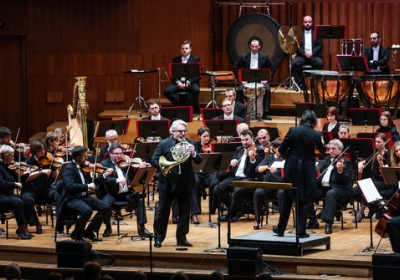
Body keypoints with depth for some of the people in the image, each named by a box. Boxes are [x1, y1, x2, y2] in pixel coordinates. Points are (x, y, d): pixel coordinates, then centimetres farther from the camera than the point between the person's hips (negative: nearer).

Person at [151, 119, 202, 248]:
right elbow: (154, 161, -5)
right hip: (168, 182, -3)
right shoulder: (163, 144, -3)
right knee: (162, 212, 2)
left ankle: (181, 238, 18)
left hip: (185, 182, 3)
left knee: (185, 212, 8)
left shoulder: (190, 143, 4)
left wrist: (193, 153, -24)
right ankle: (158, 238, 11)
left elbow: (199, 161, -3)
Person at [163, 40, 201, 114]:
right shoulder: (175, 60, 15)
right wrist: (177, 82, -13)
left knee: (196, 90, -37)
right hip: (178, 82, 2)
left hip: (191, 83, -2)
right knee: (167, 91, -25)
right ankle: (180, 105, -8)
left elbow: (198, 75, -2)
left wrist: (188, 82, -17)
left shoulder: (196, 59, 8)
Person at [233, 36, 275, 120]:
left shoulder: (264, 57, 4)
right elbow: (235, 68, 8)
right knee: (240, 90, -28)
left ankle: (266, 113, -22)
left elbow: (272, 68, 8)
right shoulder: (244, 57, 4)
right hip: (247, 80, 0)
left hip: (261, 80, 0)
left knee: (267, 90, -29)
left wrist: (266, 78, -5)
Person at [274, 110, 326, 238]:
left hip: (292, 169, 1)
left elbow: (281, 149, -5)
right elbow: (322, 150, 12)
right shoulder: (316, 135, -7)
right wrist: (321, 143, 33)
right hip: (307, 171, -1)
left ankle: (281, 229, 17)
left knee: (287, 199, 12)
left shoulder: (293, 130, -8)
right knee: (303, 201, 7)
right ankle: (301, 231, 5)